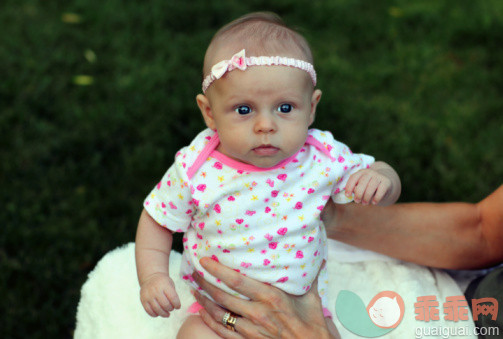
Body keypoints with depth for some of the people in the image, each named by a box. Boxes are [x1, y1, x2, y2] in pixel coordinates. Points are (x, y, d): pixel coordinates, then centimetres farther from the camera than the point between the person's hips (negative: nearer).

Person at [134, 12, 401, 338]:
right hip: (218, 310, -1)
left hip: (302, 304, 2)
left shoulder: (323, 158, -14)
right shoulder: (195, 170, -16)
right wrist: (153, 276, -13)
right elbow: (157, 220, -1)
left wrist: (380, 179, -22)